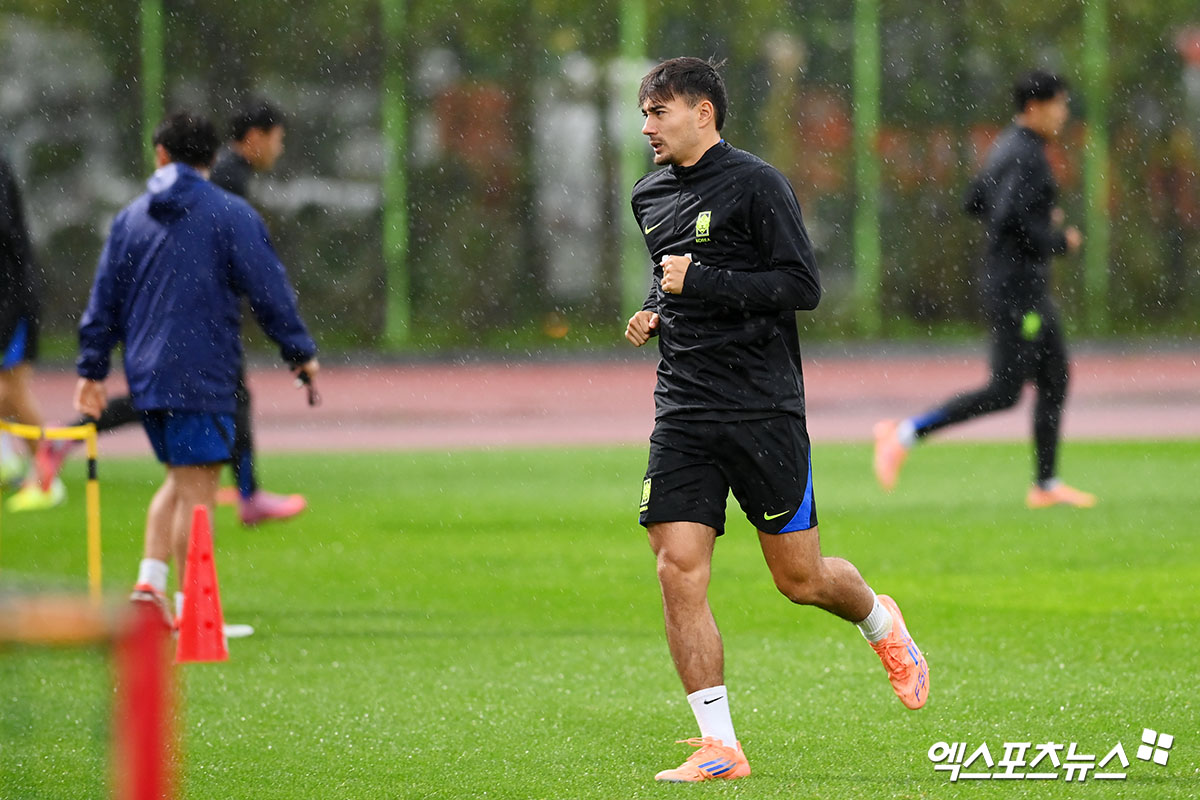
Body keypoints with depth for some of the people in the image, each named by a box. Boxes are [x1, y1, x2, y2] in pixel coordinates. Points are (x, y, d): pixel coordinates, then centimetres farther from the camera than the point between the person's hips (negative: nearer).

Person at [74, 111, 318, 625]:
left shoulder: (131, 218, 11)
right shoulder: (231, 215, -3)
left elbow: (104, 298, 13)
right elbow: (268, 289, -5)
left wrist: (92, 369, 18)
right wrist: (300, 352, 5)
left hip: (145, 375, 6)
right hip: (202, 378, -6)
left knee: (181, 478, 19)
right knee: (198, 490, -4)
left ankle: (150, 578, 5)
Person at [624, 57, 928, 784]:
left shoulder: (755, 185, -8)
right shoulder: (651, 198, 13)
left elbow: (804, 287, -14)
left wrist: (704, 283, -19)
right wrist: (653, 314, 9)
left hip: (763, 410, -5)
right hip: (684, 416, 5)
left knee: (800, 577, 3)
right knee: (679, 570, -9)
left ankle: (881, 623, 38)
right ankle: (719, 747, -4)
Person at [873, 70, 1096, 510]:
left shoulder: (1007, 147, 13)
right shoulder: (1026, 156, -17)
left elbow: (975, 203, 21)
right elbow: (1008, 218, -28)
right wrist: (1057, 241, -14)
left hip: (1030, 288, 10)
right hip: (1015, 287, -10)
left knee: (1055, 381, 11)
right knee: (1003, 393, -9)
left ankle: (1046, 485, 14)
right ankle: (904, 434, -8)